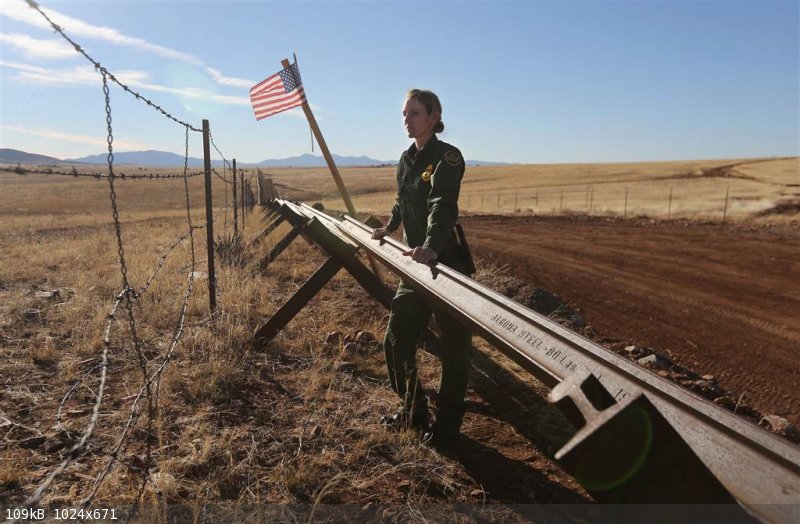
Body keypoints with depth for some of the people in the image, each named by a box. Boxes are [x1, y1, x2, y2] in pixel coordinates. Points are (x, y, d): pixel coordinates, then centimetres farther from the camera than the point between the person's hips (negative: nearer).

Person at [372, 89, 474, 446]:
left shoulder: (448, 157, -13)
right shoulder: (406, 159, 11)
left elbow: (443, 206, -30)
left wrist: (431, 246, -45)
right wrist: (390, 227, 28)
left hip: (448, 262, -8)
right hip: (414, 263, 8)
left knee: (453, 346, 3)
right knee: (396, 339, 11)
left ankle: (446, 425, 20)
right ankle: (412, 411, 31)